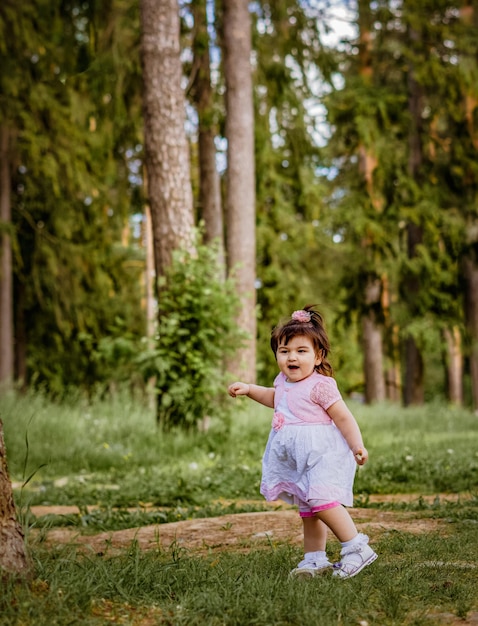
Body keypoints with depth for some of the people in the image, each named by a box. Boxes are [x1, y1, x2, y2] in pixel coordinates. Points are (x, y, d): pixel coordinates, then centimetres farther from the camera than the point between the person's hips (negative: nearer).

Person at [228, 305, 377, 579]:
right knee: (308, 509, 15)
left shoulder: (320, 385, -15)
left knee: (321, 501, -22)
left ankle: (357, 548, -15)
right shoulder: (284, 382, 10)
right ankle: (315, 559, 24)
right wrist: (248, 389, 24)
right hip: (297, 459, 9)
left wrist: (357, 445, -27)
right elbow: (274, 397, 35)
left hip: (321, 454, -9)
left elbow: (343, 417, -16)